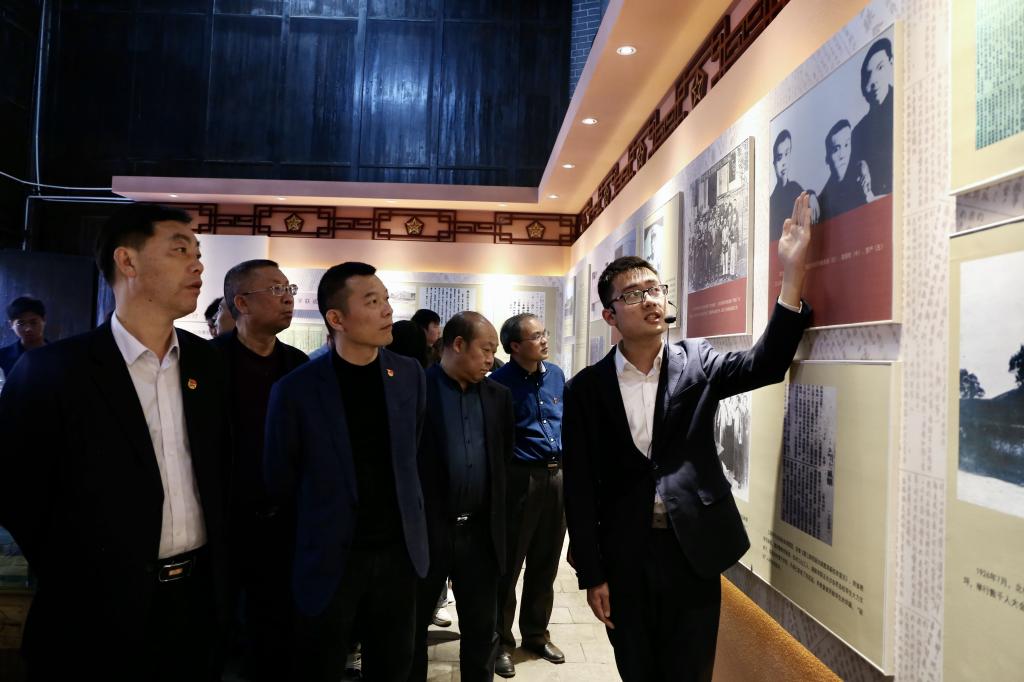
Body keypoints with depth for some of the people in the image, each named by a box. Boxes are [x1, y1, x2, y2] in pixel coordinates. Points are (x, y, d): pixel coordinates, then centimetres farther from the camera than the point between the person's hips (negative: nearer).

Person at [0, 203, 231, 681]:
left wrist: (219, 562, 9)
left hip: (199, 595, 4)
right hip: (100, 614, -4)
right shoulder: (53, 369, -12)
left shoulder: (206, 361, 3)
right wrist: (75, 575, -1)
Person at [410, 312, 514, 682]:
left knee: (483, 629, 14)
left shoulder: (498, 395, 7)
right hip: (425, 529, -4)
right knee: (413, 627, 12)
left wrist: (492, 510, 10)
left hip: (481, 531, 4)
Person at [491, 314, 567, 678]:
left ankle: (536, 634, 32)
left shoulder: (555, 374, 8)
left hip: (557, 476, 6)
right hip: (520, 479, -6)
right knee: (509, 565, 6)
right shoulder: (500, 382, -10)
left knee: (546, 563, 16)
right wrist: (502, 477, -10)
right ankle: (501, 641, 21)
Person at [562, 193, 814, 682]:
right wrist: (591, 574, -3)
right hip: (625, 556, 0)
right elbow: (579, 486, -2)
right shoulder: (586, 388, -3)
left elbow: (764, 365, -18)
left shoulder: (695, 362, 0)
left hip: (692, 550, 0)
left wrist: (792, 272, -30)